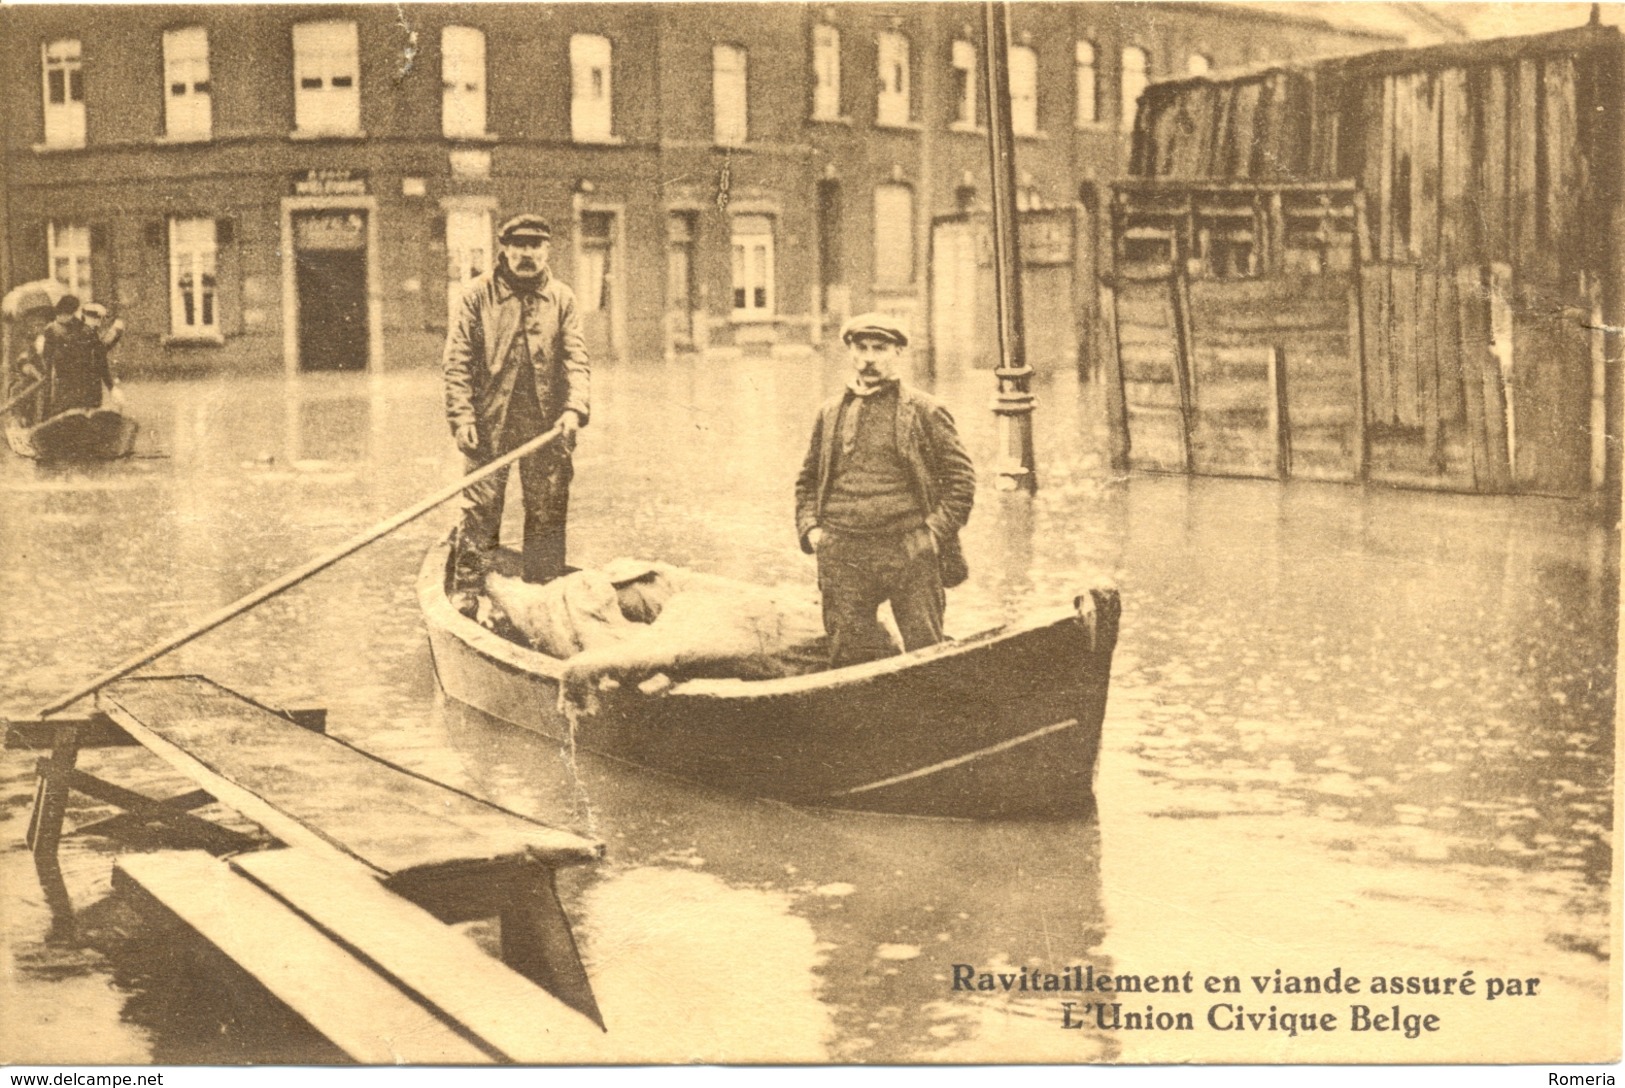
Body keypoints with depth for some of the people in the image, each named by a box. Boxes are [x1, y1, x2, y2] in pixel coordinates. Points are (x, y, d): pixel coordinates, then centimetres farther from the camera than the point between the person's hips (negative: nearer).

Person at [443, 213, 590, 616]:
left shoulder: (562, 298, 8)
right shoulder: (478, 295, 2)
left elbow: (576, 360, 3)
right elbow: (457, 360, 0)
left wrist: (574, 408, -14)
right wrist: (462, 416, -10)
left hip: (546, 427, 2)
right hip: (490, 422, -2)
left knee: (548, 512, 7)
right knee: (480, 509, -3)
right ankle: (465, 593, 2)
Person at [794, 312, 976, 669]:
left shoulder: (924, 412, 4)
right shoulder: (830, 414, 15)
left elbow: (961, 476, 3)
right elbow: (808, 480, 23)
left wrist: (935, 532, -6)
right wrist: (810, 527, 6)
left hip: (909, 553, -3)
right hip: (843, 556, 3)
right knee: (847, 654, 1)